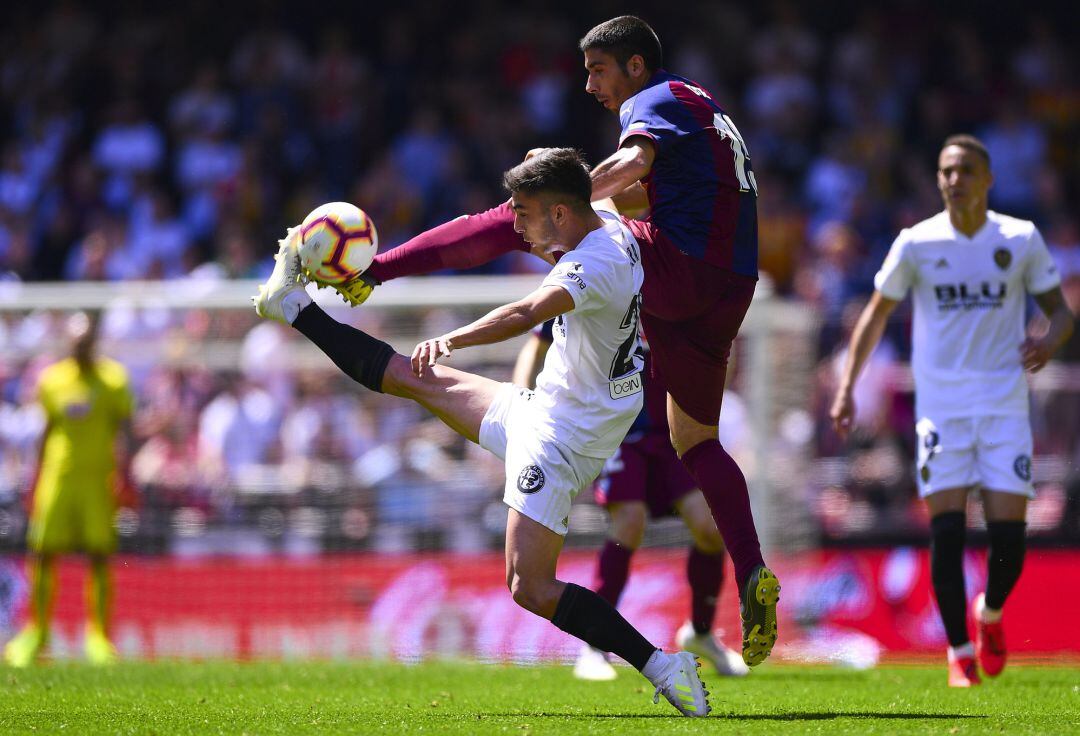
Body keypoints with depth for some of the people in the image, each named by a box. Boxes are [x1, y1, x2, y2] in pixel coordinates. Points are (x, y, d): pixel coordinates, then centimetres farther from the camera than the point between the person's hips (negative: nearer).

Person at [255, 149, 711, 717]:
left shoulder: (598, 264, -27)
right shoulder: (610, 228, 2)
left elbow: (529, 312, -45)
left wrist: (451, 340, -55)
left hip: (560, 439, -9)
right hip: (542, 408, 9)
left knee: (530, 588, -14)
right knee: (419, 380, 20)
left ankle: (660, 666, -14)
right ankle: (293, 307, 34)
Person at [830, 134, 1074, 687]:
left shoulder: (1021, 240, 2)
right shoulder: (917, 243, 1)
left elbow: (1060, 310, 9)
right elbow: (876, 314, 9)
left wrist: (1049, 341, -15)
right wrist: (846, 387, 2)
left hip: (1004, 406, 0)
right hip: (941, 407, 0)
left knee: (1009, 533, -6)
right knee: (947, 530, -10)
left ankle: (991, 613, 25)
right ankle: (959, 651, 2)